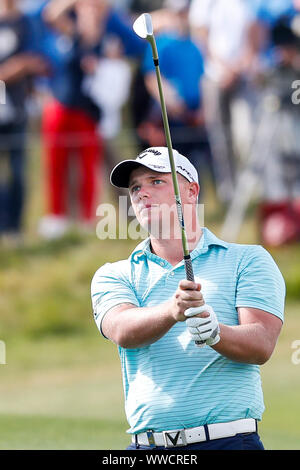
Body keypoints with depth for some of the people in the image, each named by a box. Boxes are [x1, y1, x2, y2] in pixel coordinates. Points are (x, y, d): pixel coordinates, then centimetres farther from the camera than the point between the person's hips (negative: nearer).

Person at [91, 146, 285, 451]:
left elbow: (261, 345, -5)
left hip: (229, 440, -2)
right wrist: (172, 311, -28)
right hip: (147, 445, 2)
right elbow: (122, 330, -8)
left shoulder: (248, 261, 8)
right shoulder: (114, 276, 14)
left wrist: (214, 332, -26)